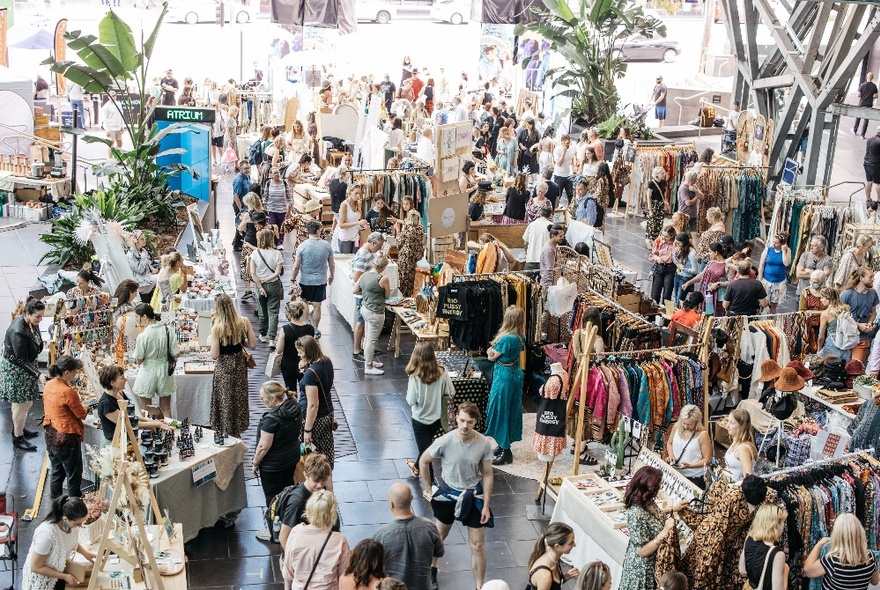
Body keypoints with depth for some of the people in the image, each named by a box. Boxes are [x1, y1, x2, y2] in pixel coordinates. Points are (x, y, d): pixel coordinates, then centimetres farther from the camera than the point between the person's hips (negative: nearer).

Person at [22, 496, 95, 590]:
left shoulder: (71, 522, -18)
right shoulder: (47, 534, -38)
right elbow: (35, 567, -26)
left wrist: (85, 553, -8)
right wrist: (64, 576, -24)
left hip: (58, 570, 6)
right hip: (41, 581, -6)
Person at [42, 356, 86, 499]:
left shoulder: (48, 385, -1)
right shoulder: (68, 392, -25)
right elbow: (82, 414, -13)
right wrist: (85, 408, 8)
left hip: (51, 437, 8)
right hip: (66, 439, -8)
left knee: (56, 472, 22)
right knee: (74, 475, 8)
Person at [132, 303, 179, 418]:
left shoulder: (142, 336, -20)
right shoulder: (168, 330, -10)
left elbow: (139, 361, -12)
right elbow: (176, 354, -6)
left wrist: (136, 347, 3)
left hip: (148, 372, -4)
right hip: (165, 371, 4)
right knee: (166, 409, 18)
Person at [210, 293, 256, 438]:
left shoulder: (217, 328, -23)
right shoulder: (243, 322, -12)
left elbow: (214, 355, -20)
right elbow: (252, 345, -5)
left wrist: (212, 339, -5)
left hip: (224, 367, -4)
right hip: (239, 364, 4)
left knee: (225, 400, 13)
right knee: (239, 398, 21)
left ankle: (226, 433, 25)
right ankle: (238, 430, 35)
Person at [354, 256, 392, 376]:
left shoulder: (364, 275, 1)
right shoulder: (383, 279, -21)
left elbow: (355, 291, 10)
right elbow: (387, 295, -8)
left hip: (365, 308, 8)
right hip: (375, 313, -8)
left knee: (367, 337, 21)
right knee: (372, 340, 1)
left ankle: (368, 360, 35)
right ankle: (369, 367, 9)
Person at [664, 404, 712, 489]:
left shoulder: (702, 435, -18)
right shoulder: (677, 427, -4)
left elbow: (707, 459, -12)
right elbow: (669, 443, 13)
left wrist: (689, 465, -23)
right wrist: (671, 455, -7)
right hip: (675, 473, 4)